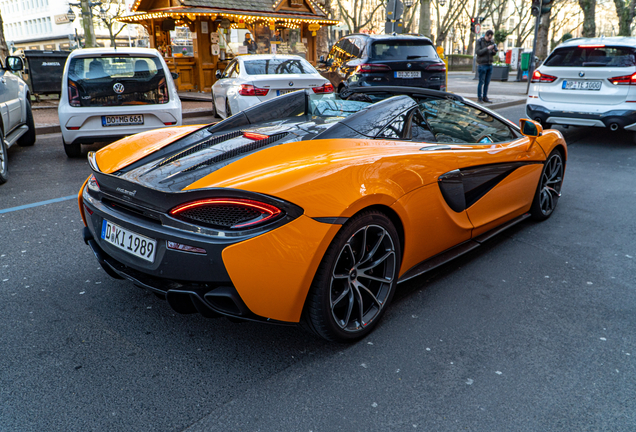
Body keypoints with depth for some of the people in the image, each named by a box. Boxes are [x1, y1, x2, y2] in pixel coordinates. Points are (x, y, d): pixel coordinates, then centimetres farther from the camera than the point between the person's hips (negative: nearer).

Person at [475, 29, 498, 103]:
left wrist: (494, 51, -7)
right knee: (481, 82, -3)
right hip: (482, 64, -5)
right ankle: (479, 97, 4)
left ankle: (485, 97, 11)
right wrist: (487, 48, -20)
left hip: (490, 64, 5)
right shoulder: (479, 41, -3)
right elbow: (478, 52, -12)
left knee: (487, 82, 5)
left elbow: (493, 54, 16)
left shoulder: (491, 42, 12)